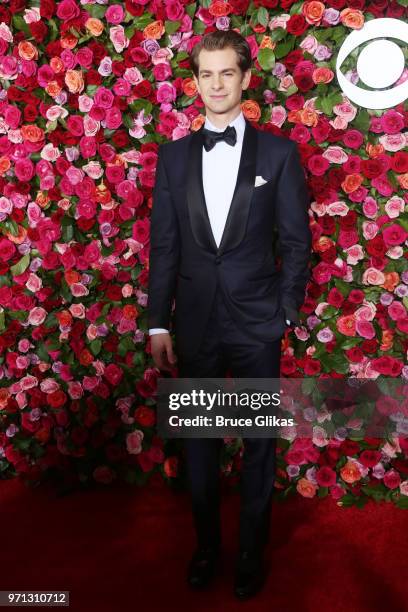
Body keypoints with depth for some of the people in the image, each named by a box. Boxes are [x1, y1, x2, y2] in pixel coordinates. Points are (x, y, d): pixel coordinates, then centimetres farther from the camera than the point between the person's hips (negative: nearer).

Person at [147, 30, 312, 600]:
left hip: (257, 323, -1)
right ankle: (206, 545, 35)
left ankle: (252, 551, 32)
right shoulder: (174, 154, 5)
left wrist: (285, 314, -6)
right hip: (195, 322, 2)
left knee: (259, 443, 11)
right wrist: (158, 323, 1)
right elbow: (163, 245, 4)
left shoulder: (279, 152, 0)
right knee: (199, 442, 14)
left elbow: (296, 242, 0)